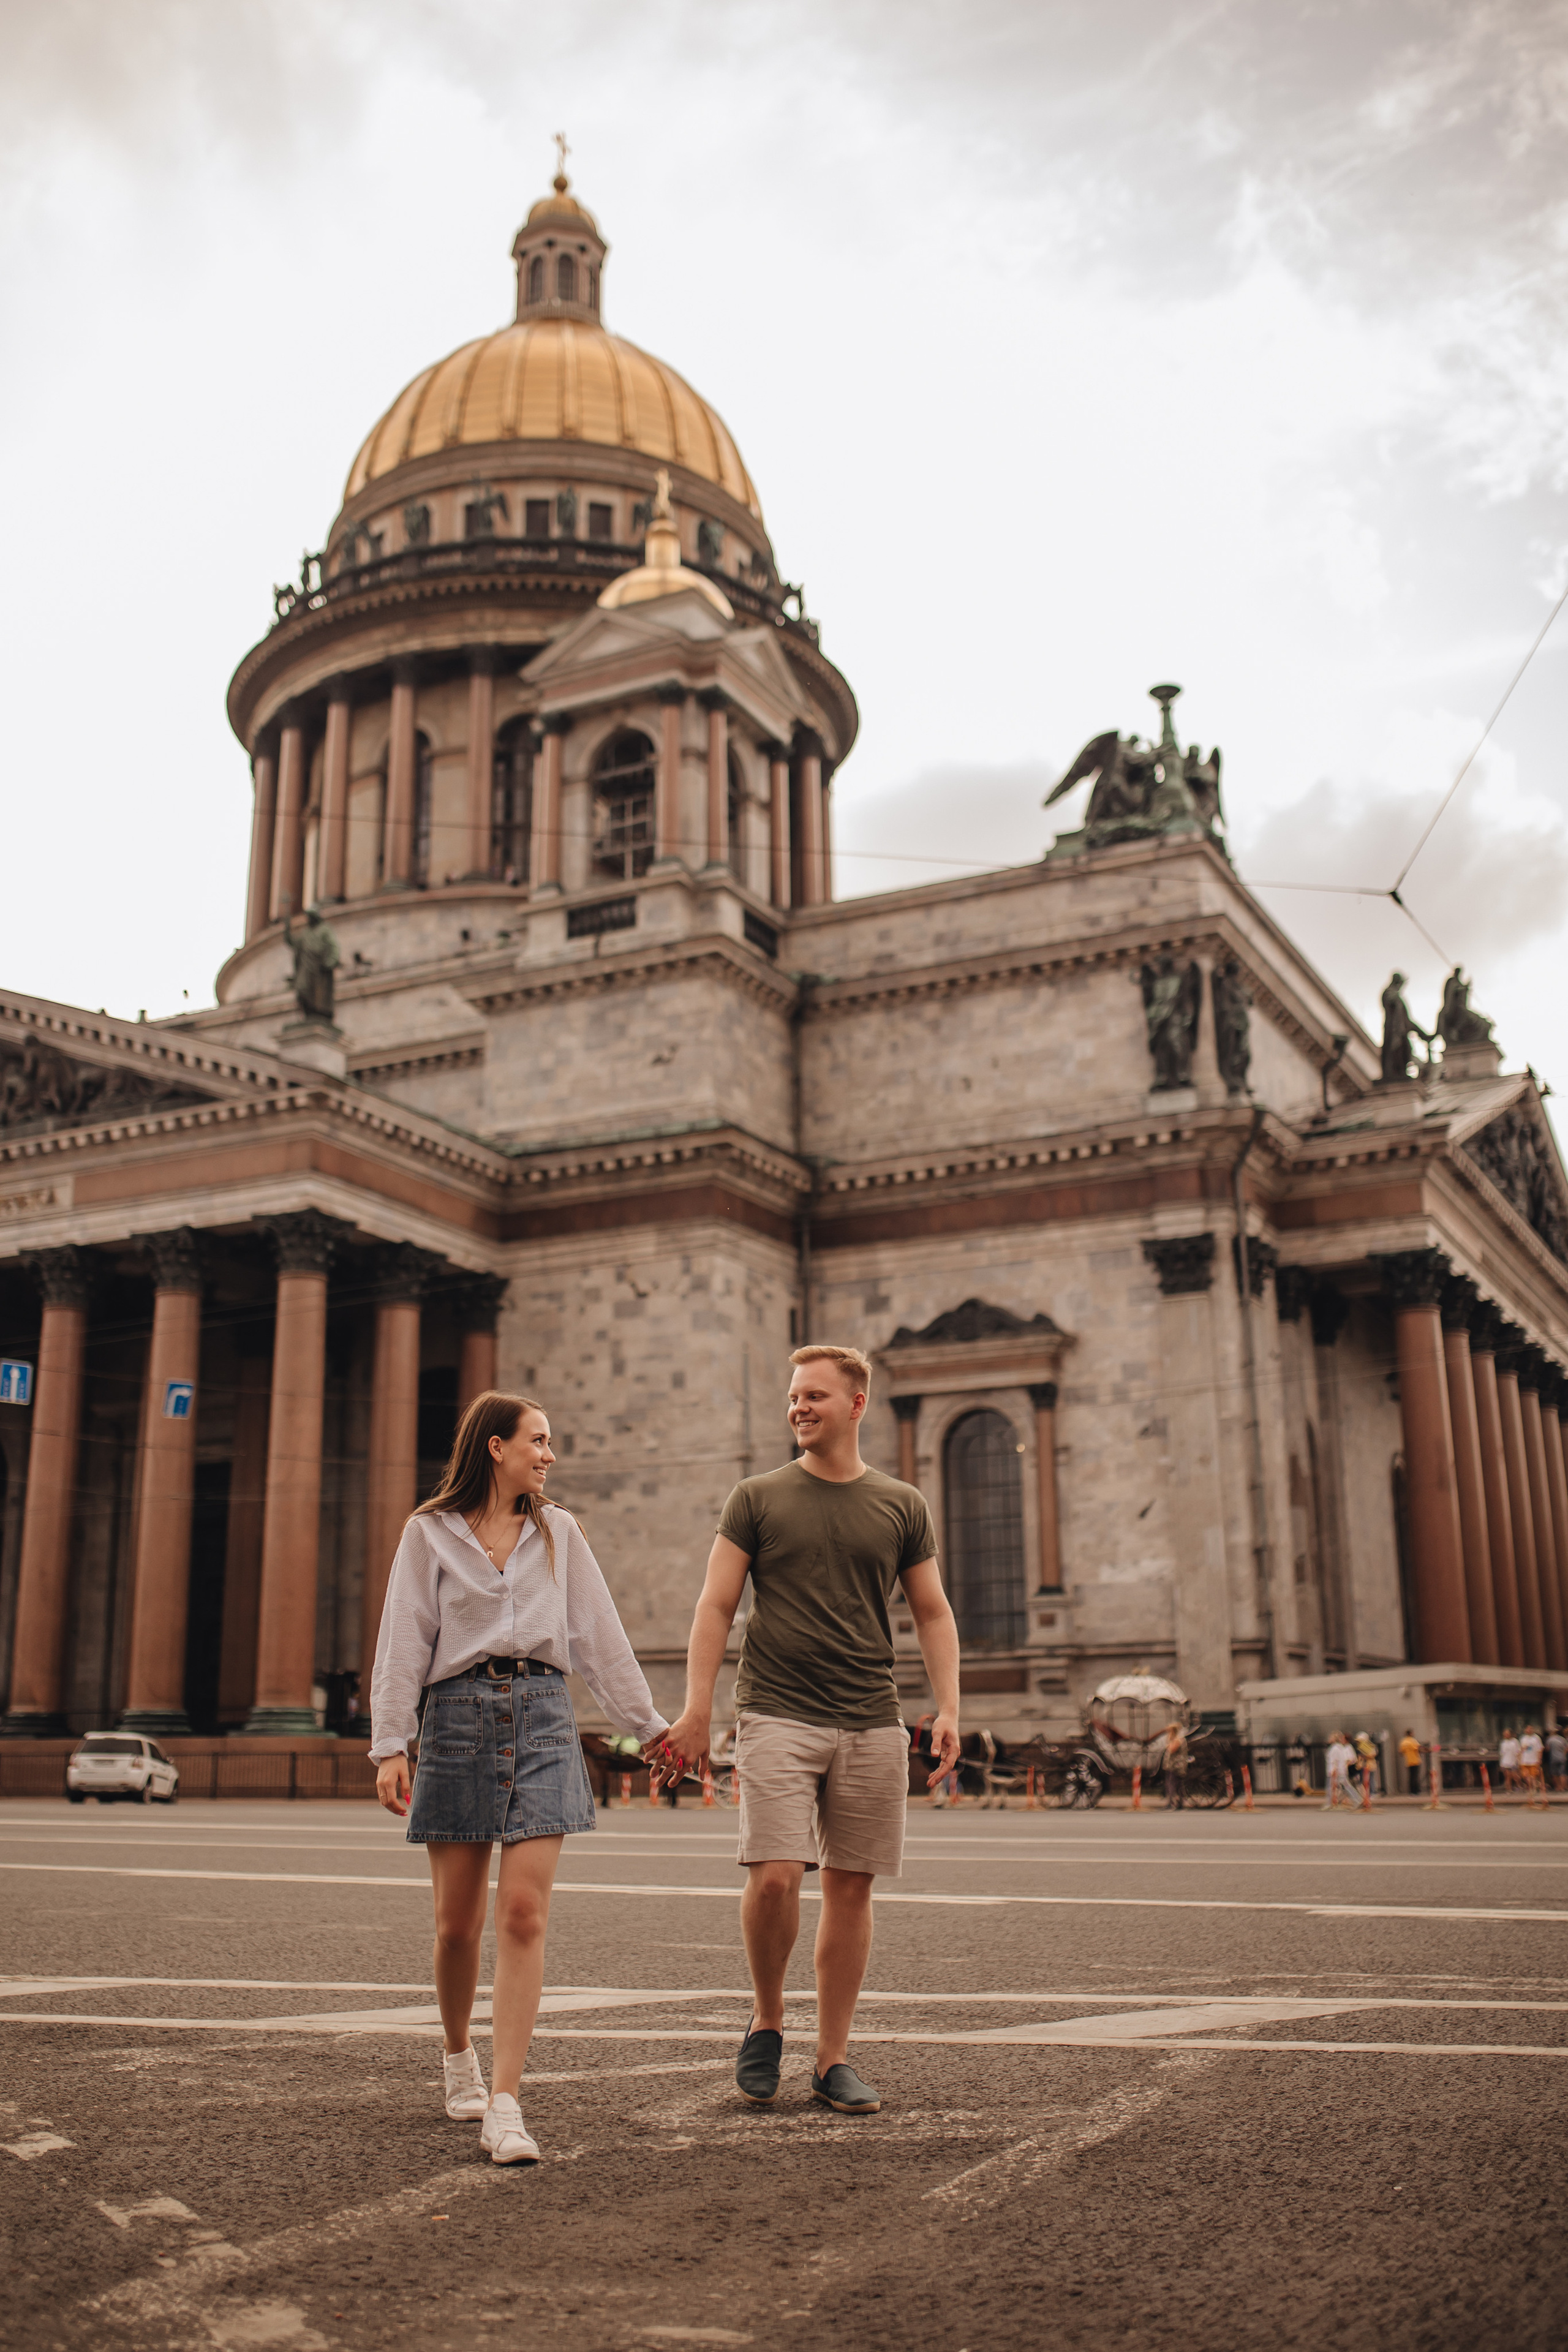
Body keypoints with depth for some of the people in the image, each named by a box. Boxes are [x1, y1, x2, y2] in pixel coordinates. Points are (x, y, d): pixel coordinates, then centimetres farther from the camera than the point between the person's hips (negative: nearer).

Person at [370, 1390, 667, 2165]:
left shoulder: (557, 1532, 13)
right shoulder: (430, 1534, 6)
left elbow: (600, 1636, 15)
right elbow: (403, 1642, 3)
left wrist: (648, 1724, 14)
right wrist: (390, 1744, -5)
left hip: (542, 1718, 1)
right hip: (458, 1716, -1)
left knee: (524, 1914, -9)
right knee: (457, 1922, 5)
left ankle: (504, 2107, -8)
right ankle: (458, 2058, 32)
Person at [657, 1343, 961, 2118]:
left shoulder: (902, 1506, 10)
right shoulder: (758, 1498, 5)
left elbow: (933, 1614, 13)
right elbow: (716, 1606, 3)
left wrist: (949, 1709, 1)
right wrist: (696, 1706, -7)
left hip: (872, 1725, 2)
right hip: (777, 1716, -2)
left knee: (850, 1888, 5)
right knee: (774, 1877, -13)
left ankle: (833, 2060, 17)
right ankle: (766, 2019, 13)